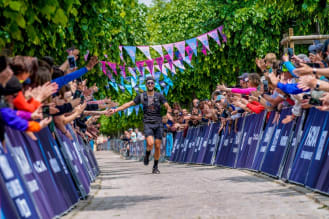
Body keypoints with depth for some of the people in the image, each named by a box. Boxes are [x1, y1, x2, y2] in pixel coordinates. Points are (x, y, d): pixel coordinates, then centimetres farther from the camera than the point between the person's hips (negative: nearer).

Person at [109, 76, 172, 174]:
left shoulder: (159, 96, 1)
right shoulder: (141, 96, 5)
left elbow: (168, 107, -4)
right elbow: (129, 104, 11)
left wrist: (168, 113, -27)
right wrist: (115, 110, 8)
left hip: (158, 123, 1)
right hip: (148, 124, -1)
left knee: (157, 146, 0)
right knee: (150, 143, -23)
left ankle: (155, 167, 14)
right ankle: (147, 155, 10)